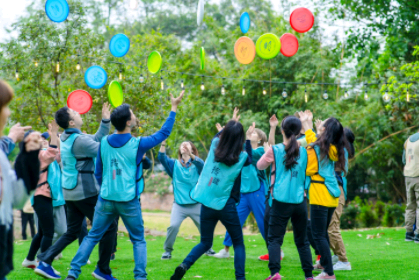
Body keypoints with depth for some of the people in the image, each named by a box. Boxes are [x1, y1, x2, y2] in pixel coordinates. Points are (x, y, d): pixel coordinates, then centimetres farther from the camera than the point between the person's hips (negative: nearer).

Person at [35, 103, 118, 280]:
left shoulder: (66, 138, 10)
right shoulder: (79, 140, -19)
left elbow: (96, 139, 16)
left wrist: (105, 121, 8)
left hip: (70, 193, 9)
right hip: (86, 192, -9)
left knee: (72, 232, 15)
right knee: (109, 227, 2)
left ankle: (44, 262, 7)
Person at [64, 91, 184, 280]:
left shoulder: (104, 143, 2)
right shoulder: (137, 144, -8)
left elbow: (98, 173, 10)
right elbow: (164, 132, 4)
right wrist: (174, 108, 11)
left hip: (106, 199, 3)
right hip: (129, 201, -3)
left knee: (92, 236, 11)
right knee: (138, 241, 11)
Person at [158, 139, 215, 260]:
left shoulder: (196, 164, 4)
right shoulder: (174, 164, 7)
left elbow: (201, 164, -20)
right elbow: (162, 158, -8)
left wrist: (191, 155, -39)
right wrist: (163, 143, -24)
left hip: (196, 204, 0)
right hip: (179, 204, 0)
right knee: (173, 226, -18)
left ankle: (207, 249, 28)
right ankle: (167, 250, -1)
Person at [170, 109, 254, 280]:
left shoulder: (215, 147, -3)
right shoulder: (241, 157, -8)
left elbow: (217, 136, 23)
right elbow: (249, 159, 18)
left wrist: (231, 124, 35)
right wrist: (248, 139, 27)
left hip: (207, 204, 3)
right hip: (226, 206, -3)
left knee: (205, 243, 16)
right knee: (238, 243, 12)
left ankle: (184, 266, -5)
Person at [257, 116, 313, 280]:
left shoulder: (274, 150, -3)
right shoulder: (304, 151, 5)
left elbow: (260, 166, 15)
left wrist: (267, 151, 27)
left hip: (281, 201, -3)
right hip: (299, 201, 3)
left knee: (274, 238, -2)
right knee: (302, 240, 13)